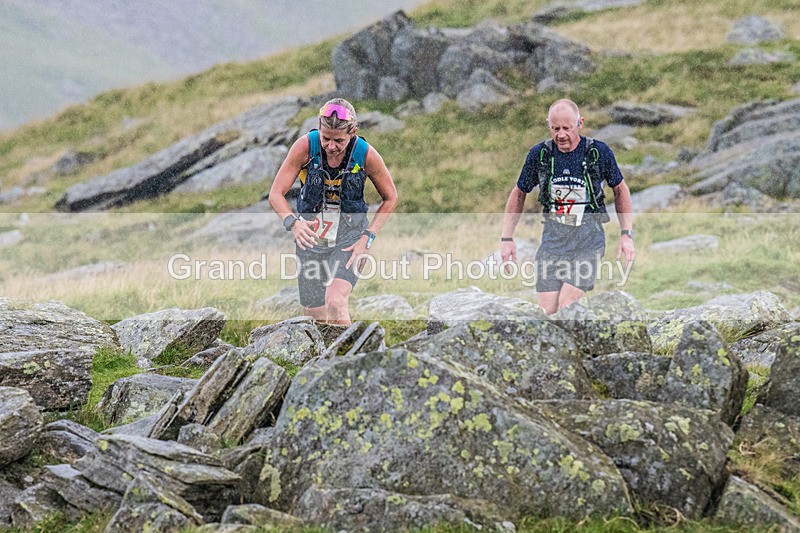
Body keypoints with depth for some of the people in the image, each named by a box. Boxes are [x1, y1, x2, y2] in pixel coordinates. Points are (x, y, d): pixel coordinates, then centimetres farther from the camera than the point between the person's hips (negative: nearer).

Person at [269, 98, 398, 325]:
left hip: (351, 234, -2)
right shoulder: (305, 146, -16)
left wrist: (367, 238, -11)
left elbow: (390, 199, 0)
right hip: (310, 235, 2)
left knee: (335, 302, -25)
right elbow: (276, 194, -12)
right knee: (315, 316, 5)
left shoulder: (366, 155, -15)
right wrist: (292, 222, -33)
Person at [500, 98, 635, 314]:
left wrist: (626, 234, 2)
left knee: (567, 311, -17)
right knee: (546, 314, -4)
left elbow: (620, 189, 10)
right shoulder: (539, 154, 1)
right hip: (552, 238, 3)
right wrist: (506, 239, 10)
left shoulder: (599, 152, -4)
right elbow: (519, 193, 15)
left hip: (588, 238, -2)